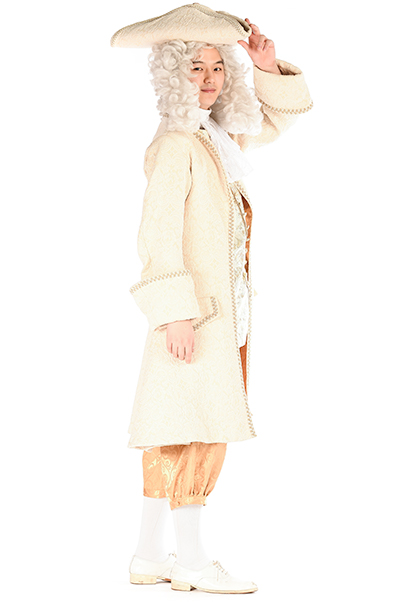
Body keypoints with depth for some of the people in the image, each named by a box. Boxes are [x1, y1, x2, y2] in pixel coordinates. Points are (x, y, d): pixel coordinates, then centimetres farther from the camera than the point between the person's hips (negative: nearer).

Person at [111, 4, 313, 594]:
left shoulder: (222, 135, 14)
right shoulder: (175, 143, -11)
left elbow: (283, 116, 28)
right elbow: (159, 232, -17)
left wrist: (269, 68, 9)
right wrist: (176, 311, -22)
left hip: (225, 303, 9)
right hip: (195, 306, -9)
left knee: (176, 433, 9)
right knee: (202, 427, -8)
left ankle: (150, 555, 14)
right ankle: (191, 558, -1)